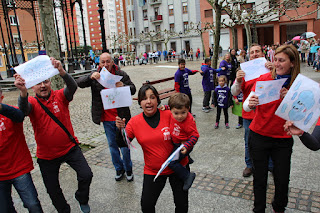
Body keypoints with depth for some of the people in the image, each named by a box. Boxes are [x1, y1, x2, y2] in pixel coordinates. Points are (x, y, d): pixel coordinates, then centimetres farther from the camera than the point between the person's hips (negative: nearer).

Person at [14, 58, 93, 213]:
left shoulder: (60, 96, -7)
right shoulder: (32, 102, -7)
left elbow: (73, 87, -28)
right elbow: (23, 109, -31)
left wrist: (61, 72, -49)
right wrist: (23, 92, -53)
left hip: (70, 148, -1)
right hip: (47, 155, 1)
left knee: (86, 175, -9)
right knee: (52, 189, 13)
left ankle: (82, 199, 24)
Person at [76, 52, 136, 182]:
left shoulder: (121, 74, -3)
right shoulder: (95, 75, 1)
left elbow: (133, 89, -1)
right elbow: (79, 83, -8)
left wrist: (123, 87, -23)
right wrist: (90, 77, -27)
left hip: (121, 117, -2)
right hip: (106, 119, 2)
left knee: (124, 145, 7)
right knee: (112, 145, 14)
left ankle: (128, 169, 29)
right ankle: (119, 169, 34)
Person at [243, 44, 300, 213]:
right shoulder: (264, 79, -8)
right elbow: (246, 106, -9)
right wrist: (250, 104, -32)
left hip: (283, 138, 1)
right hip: (259, 135, -1)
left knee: (282, 179, 9)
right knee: (259, 178, 8)